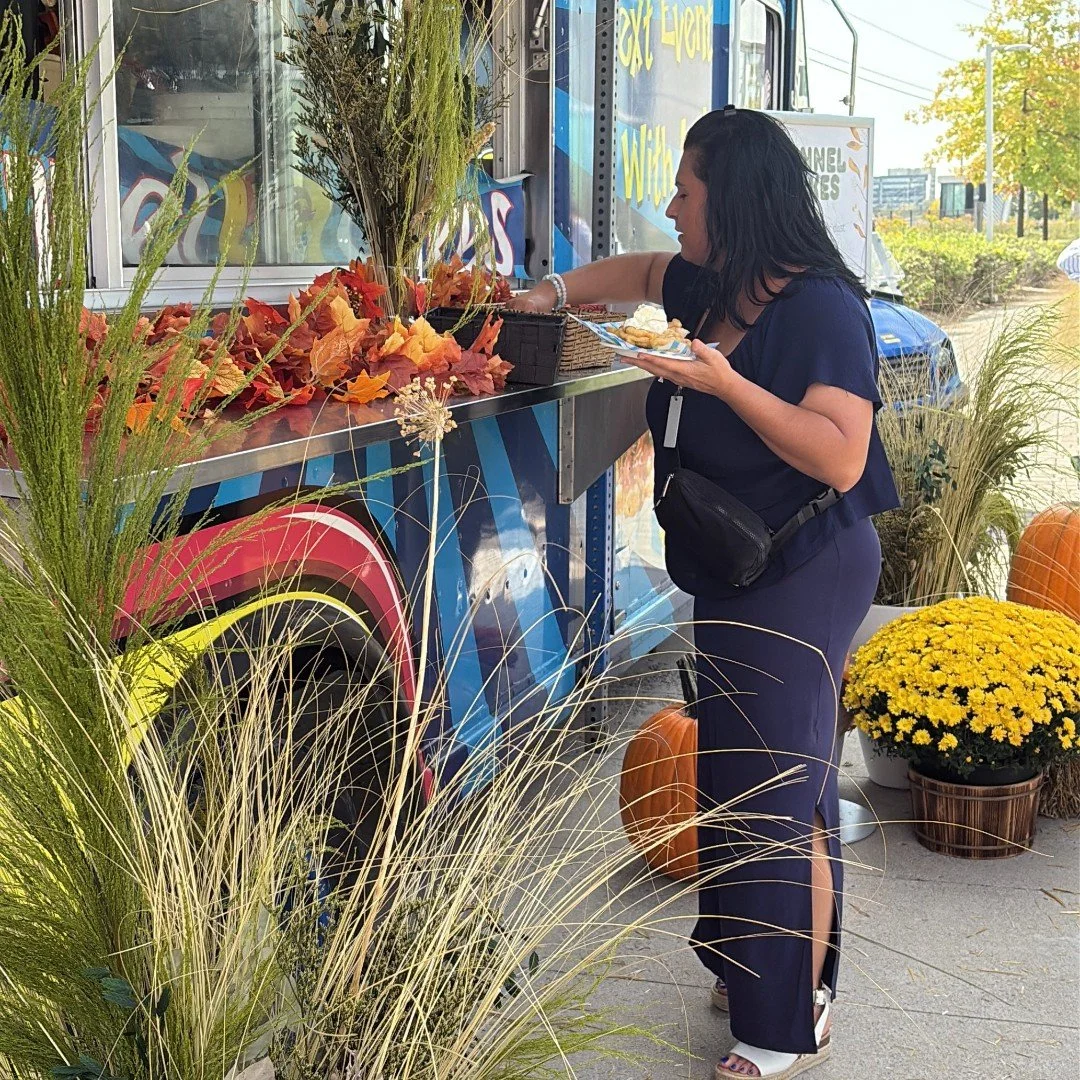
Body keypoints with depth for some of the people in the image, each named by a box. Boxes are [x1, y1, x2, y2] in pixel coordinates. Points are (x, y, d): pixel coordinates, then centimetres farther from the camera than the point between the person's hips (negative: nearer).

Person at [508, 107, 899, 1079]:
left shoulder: (820, 307, -19)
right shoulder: (711, 290, 7)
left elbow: (841, 459, -27)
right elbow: (643, 271, 29)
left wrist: (725, 381, -30)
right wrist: (553, 292, 15)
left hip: (802, 579, -9)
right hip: (734, 579, 9)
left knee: (782, 794, -5)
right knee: (738, 780, 17)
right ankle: (752, 972, 32)